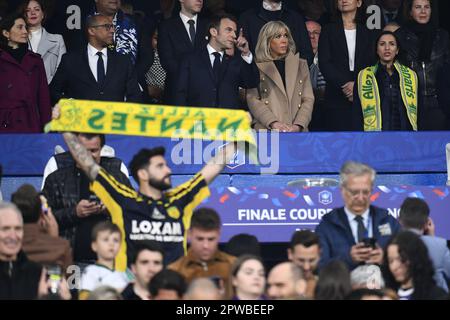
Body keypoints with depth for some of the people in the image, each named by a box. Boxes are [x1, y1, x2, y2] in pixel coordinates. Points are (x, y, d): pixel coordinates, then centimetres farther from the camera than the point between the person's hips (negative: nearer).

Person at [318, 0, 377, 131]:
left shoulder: (367, 33, 15)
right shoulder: (329, 31, 11)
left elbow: (372, 64, 6)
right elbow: (324, 63, 1)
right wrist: (344, 84, -12)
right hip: (337, 97, -1)